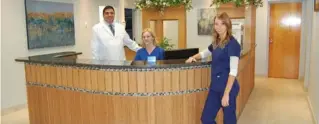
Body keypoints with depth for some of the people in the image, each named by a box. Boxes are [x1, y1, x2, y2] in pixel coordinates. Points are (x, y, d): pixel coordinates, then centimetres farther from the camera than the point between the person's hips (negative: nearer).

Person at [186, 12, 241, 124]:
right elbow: (204, 53, 29)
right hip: (215, 87, 7)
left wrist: (226, 93, -22)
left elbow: (233, 71, -18)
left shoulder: (232, 43, -14)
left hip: (228, 88, -7)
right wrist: (194, 57, 9)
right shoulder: (216, 42, 9)